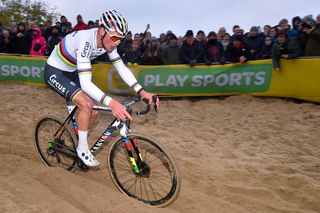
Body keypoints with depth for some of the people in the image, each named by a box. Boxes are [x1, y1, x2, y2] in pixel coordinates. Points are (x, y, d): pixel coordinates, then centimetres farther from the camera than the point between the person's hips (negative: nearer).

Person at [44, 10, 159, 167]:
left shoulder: (107, 41, -14)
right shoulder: (86, 41, -36)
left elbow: (122, 68, -12)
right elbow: (85, 83, -43)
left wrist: (142, 92, -23)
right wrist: (111, 102, -55)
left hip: (71, 72, 7)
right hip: (54, 72, -7)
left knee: (94, 110, 0)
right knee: (86, 104, -26)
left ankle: (79, 144, 23)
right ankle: (82, 148, -4)